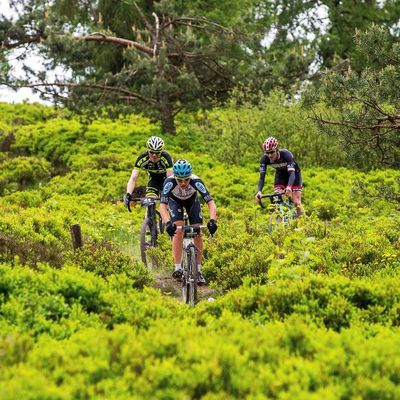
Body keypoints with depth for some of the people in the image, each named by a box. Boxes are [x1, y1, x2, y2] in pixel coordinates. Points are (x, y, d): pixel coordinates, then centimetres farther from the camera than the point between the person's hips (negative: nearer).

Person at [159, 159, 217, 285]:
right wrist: (168, 223, -62)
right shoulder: (170, 182, -39)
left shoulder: (196, 181, -39)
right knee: (178, 230, -22)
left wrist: (212, 220, -60)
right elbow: (162, 205, -45)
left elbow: (211, 203, -43)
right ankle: (178, 268, -16)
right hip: (175, 200, -1)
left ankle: (198, 271, -1)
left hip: (192, 200, 1)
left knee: (198, 233, -10)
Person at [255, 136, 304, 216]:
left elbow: (292, 173, -45)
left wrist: (289, 187, -63)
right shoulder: (265, 158, -27)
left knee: (296, 203, -11)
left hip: (294, 173, -3)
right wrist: (259, 191, -46)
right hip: (280, 174, 3)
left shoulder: (286, 154, -37)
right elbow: (262, 177, -28)